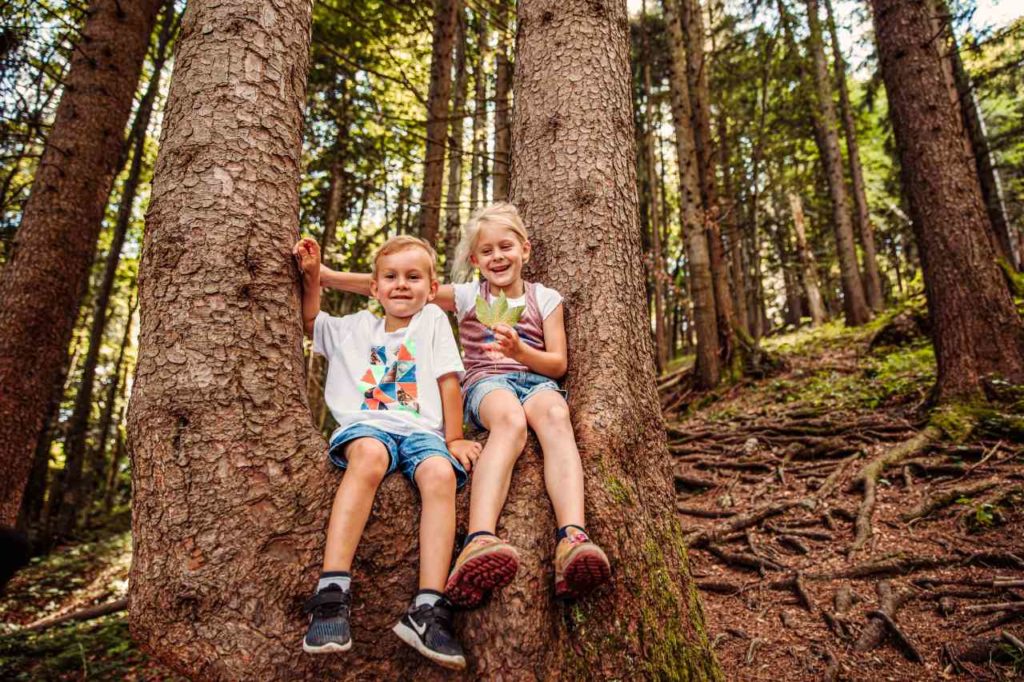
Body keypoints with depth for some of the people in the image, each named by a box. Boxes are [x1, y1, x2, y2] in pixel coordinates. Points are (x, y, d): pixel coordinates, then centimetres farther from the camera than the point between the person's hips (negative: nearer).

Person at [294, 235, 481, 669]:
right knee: (370, 455, -37)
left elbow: (448, 380, 11)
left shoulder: (433, 320, 17)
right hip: (366, 424, 0)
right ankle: (332, 594, -44)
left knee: (441, 475, -34)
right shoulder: (356, 327, 25)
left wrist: (454, 438, 4)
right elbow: (310, 321, 36)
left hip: (422, 429, 0)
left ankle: (427, 610, -40)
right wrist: (311, 276, 22)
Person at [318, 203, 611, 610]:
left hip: (537, 380, 1)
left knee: (555, 414, -38)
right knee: (511, 419, -40)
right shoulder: (467, 296, 15)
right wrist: (328, 276, 5)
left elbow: (558, 365, 9)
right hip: (487, 383, -1)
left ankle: (573, 539, -58)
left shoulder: (545, 298, 16)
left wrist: (521, 352, -13)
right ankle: (479, 541, -60)